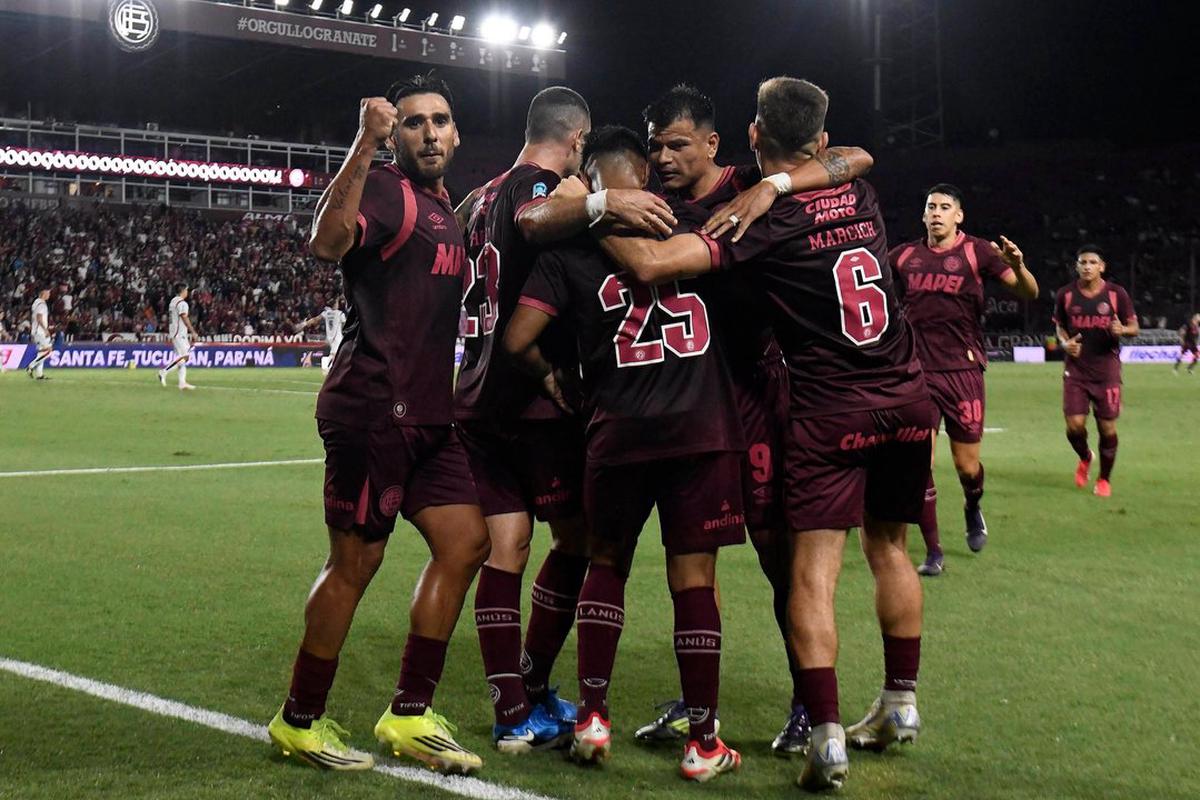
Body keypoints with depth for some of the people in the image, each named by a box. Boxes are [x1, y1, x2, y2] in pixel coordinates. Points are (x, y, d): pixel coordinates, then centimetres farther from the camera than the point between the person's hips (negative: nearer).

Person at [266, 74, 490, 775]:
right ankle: (301, 721, 12)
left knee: (465, 543, 6)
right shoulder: (386, 192, -8)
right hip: (373, 408, -9)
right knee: (356, 561, -3)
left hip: (427, 415, 9)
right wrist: (365, 144, -37)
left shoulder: (448, 213, 20)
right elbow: (328, 242, -31)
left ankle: (409, 715, 14)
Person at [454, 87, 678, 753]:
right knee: (577, 539, 7)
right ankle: (531, 694, 11)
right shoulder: (540, 184, -9)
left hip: (477, 398, 8)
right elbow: (536, 221, -34)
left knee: (505, 547, 5)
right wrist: (601, 202, -51)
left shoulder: (485, 196, 17)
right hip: (537, 401, -8)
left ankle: (513, 715, 4)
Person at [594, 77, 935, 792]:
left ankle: (827, 736, -11)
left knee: (814, 570, -4)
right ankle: (901, 704, 30)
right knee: (890, 548, 19)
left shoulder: (761, 225, -12)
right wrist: (773, 187, 25)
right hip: (908, 398, 6)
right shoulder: (861, 195, 6)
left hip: (831, 410, -6)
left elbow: (652, 263, -21)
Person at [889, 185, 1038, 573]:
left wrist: (1017, 266, -30)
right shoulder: (904, 255, 7)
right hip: (917, 373, 2)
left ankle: (973, 509, 39)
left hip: (963, 371, -2)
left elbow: (1029, 293, -9)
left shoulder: (977, 251, -2)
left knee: (967, 466, 3)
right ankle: (933, 551, 8)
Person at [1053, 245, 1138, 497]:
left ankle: (1104, 479, 21)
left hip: (1106, 369, -1)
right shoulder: (1065, 295, 1)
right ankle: (1085, 458, 27)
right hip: (1076, 369, 1)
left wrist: (1122, 330, -20)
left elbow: (1134, 327, 4)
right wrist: (1064, 342, -6)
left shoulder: (1116, 294, -3)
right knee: (1074, 425, -7)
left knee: (1108, 428, 0)